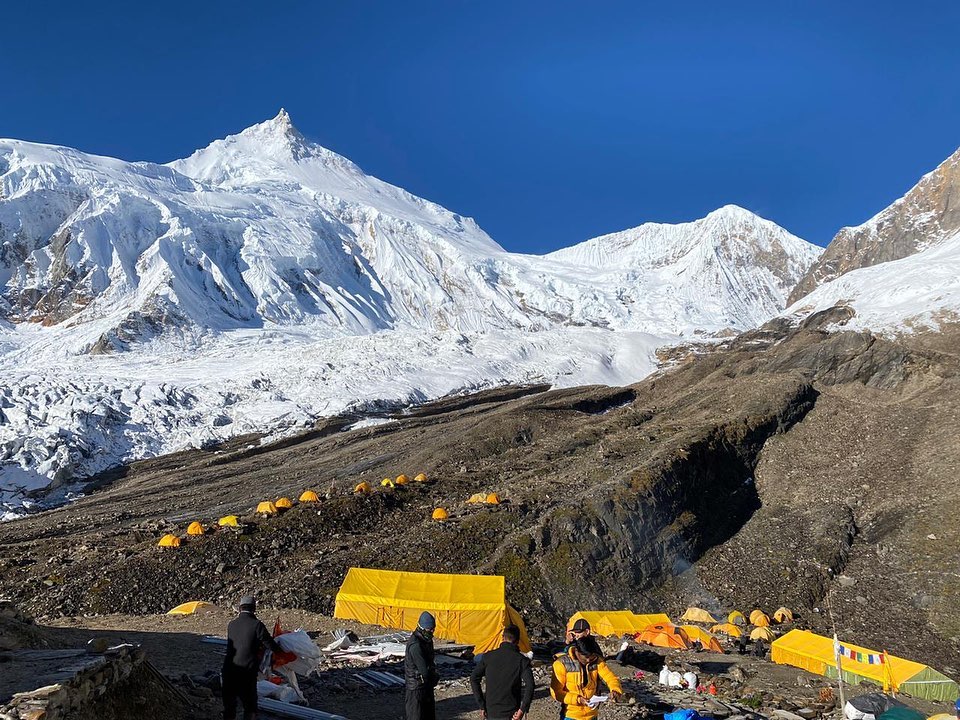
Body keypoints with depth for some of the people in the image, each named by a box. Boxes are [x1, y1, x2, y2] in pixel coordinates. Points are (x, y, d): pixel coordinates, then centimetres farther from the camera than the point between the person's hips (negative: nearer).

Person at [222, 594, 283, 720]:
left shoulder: (232, 624, 7)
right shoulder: (256, 625, -10)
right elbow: (270, 644, -6)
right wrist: (282, 651, 15)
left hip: (228, 671, 4)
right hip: (247, 672, -4)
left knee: (229, 705, 17)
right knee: (250, 706, 12)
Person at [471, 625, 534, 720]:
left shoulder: (488, 656, 0)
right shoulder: (522, 660, -8)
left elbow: (474, 679, -3)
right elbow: (529, 686, -20)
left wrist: (481, 705, 1)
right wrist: (522, 710, -13)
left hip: (491, 712, 3)